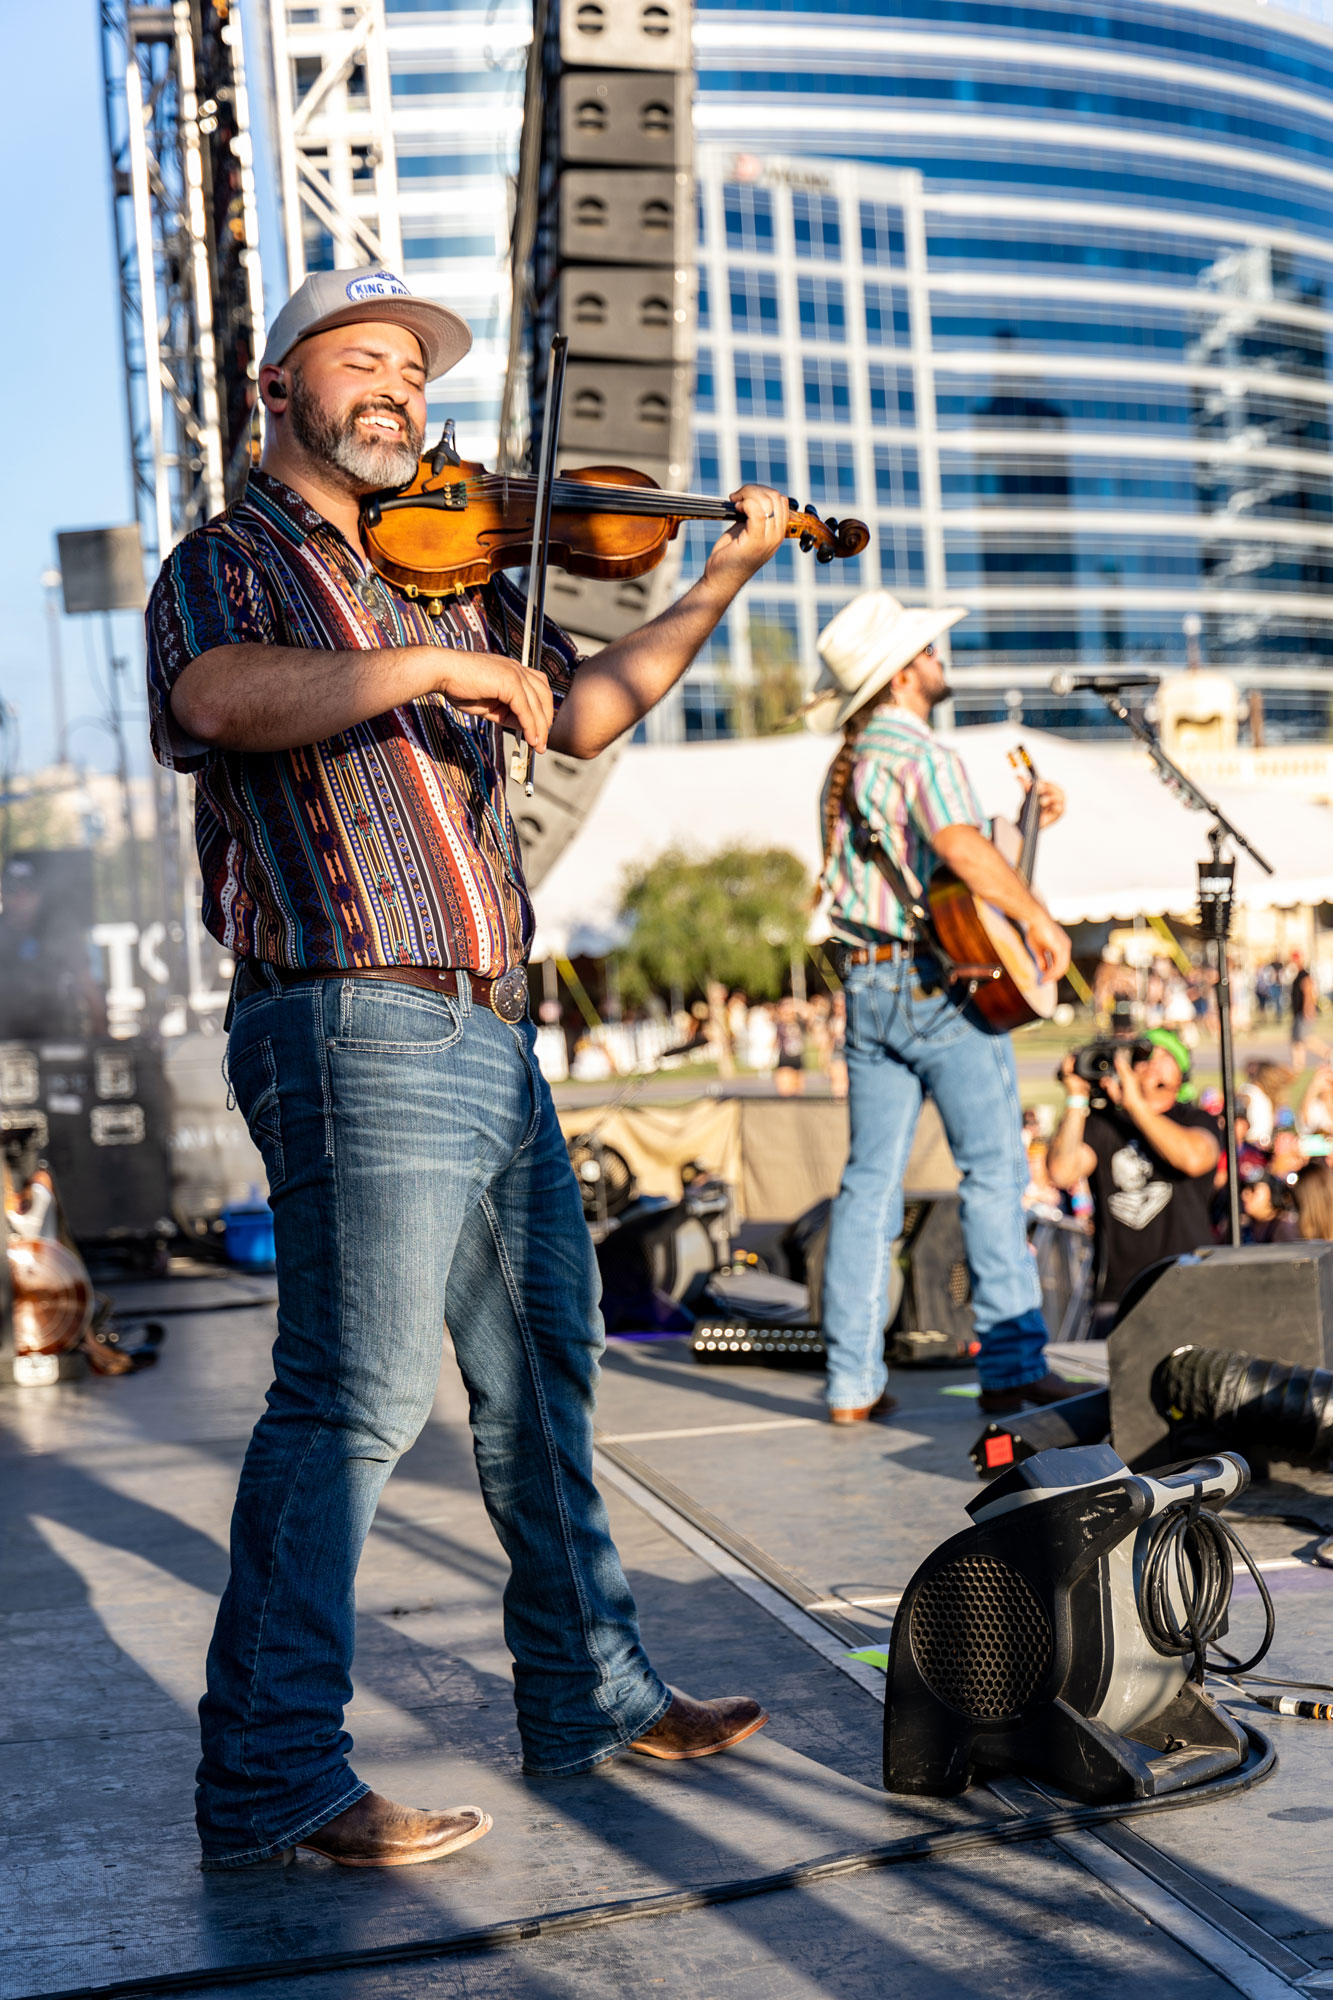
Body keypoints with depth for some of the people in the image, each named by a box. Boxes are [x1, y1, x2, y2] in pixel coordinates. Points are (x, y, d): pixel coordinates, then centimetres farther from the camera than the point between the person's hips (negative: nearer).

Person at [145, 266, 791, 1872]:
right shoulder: (229, 566, 0)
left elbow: (583, 714, 20)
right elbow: (222, 697, -22)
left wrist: (721, 585, 12)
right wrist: (432, 662, -25)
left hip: (491, 1038, 8)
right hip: (357, 1031, -8)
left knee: (541, 1370, 16)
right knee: (357, 1391, -9)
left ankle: (591, 1694, 30)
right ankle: (272, 1777, 0)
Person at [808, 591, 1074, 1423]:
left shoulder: (843, 767, 17)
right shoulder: (922, 753, -11)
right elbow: (962, 848, -30)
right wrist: (1038, 914, -20)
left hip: (866, 987, 8)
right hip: (942, 982, -8)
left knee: (871, 1181, 7)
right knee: (995, 1168, -2)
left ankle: (854, 1380, 7)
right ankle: (1013, 1365, -1)